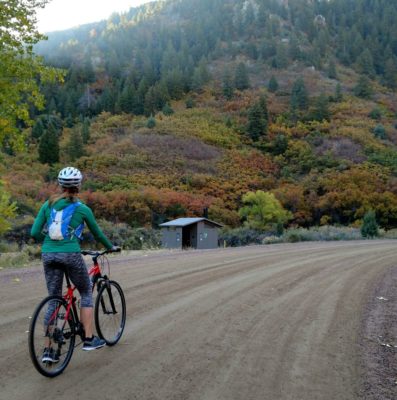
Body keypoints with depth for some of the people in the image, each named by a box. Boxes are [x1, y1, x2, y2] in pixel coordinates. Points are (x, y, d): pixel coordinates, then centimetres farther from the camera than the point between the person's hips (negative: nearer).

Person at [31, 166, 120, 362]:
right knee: (86, 293, 16)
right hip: (71, 254, -4)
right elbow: (97, 234, 11)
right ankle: (89, 338, 12)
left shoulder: (48, 205, 8)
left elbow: (35, 233, 4)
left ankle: (48, 350, 12)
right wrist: (111, 247, 28)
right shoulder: (82, 208, 0)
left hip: (48, 255, 4)